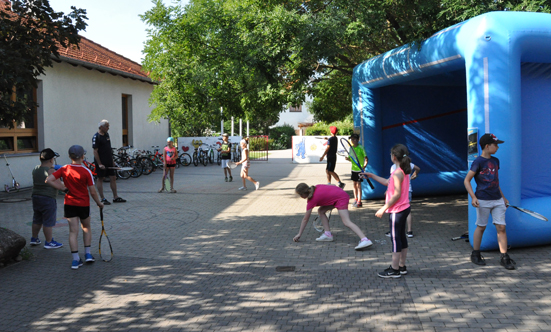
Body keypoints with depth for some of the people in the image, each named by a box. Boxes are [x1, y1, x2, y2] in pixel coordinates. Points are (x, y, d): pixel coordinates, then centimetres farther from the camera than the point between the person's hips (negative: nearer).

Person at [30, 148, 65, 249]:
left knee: (37, 220, 21)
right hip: (48, 199, -8)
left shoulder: (35, 169, 5)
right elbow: (60, 186, -19)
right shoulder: (50, 171, -18)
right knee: (48, 222, 3)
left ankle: (34, 239, 34)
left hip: (36, 198, 8)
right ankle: (49, 242, 11)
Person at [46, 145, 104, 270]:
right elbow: (93, 192, -12)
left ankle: (76, 259, 2)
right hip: (84, 204, -2)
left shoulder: (64, 169, -5)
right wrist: (99, 203, 2)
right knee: (86, 227, 21)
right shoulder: (86, 172, -14)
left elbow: (48, 180, -10)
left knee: (73, 231, 4)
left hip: (69, 204, 2)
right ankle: (88, 253, 19)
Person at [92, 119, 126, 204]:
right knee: (100, 179, 2)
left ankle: (115, 197, 14)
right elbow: (95, 151, -15)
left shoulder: (106, 134, 12)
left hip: (109, 162, 8)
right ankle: (102, 199, 7)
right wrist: (99, 164, -19)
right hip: (101, 162, -8)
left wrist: (112, 160, 17)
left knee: (113, 178, 8)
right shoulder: (96, 137, -12)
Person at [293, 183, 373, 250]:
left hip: (341, 198, -10)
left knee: (346, 222, -20)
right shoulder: (315, 188, 6)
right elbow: (332, 185, 13)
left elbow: (305, 219, -6)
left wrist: (299, 234, 1)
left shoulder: (312, 200, -12)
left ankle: (365, 240, -37)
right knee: (321, 211, 11)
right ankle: (328, 234, 8)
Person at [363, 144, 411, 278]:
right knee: (401, 237, 15)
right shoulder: (404, 171, 10)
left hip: (397, 210, -10)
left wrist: (383, 209, -19)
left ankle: (394, 270, 5)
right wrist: (371, 175, 26)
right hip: (404, 208, 10)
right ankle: (402, 266, 24)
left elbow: (397, 194, -23)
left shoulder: (397, 173, -20)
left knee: (395, 238, -2)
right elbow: (387, 182, 21)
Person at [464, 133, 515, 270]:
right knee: (481, 227, 5)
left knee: (501, 227, 1)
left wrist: (503, 197, 21)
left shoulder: (495, 161, 11)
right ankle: (475, 255, 20)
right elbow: (467, 180, -10)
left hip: (497, 200, 6)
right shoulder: (478, 162, -9)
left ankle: (504, 257, 6)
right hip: (483, 201, -6)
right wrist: (473, 197, -19)